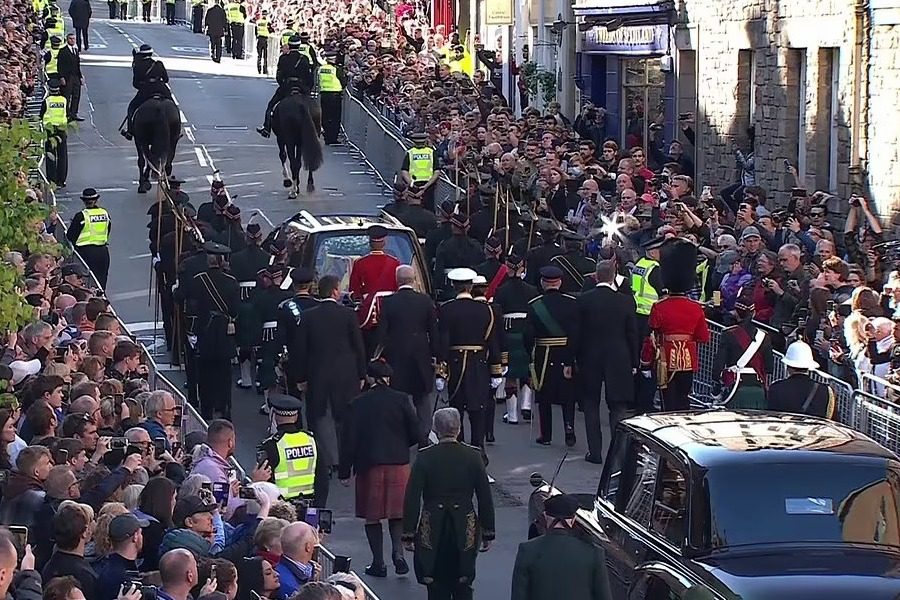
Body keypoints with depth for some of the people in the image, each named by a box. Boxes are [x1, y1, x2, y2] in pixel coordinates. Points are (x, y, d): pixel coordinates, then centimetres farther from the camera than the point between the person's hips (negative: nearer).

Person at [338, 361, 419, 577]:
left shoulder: (359, 403, -5)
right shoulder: (401, 400, -4)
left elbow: (349, 440, -5)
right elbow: (416, 434, -4)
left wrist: (344, 472, 1)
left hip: (369, 465, -1)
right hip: (398, 463, 1)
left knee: (372, 515, 10)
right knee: (397, 511, 13)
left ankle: (378, 562, 10)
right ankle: (398, 552, -6)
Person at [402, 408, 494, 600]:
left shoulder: (425, 457, -9)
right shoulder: (472, 456, -4)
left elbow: (412, 498, -8)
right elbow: (485, 497, 1)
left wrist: (408, 534, 0)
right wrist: (488, 533, 9)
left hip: (433, 530, -1)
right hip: (465, 531, 1)